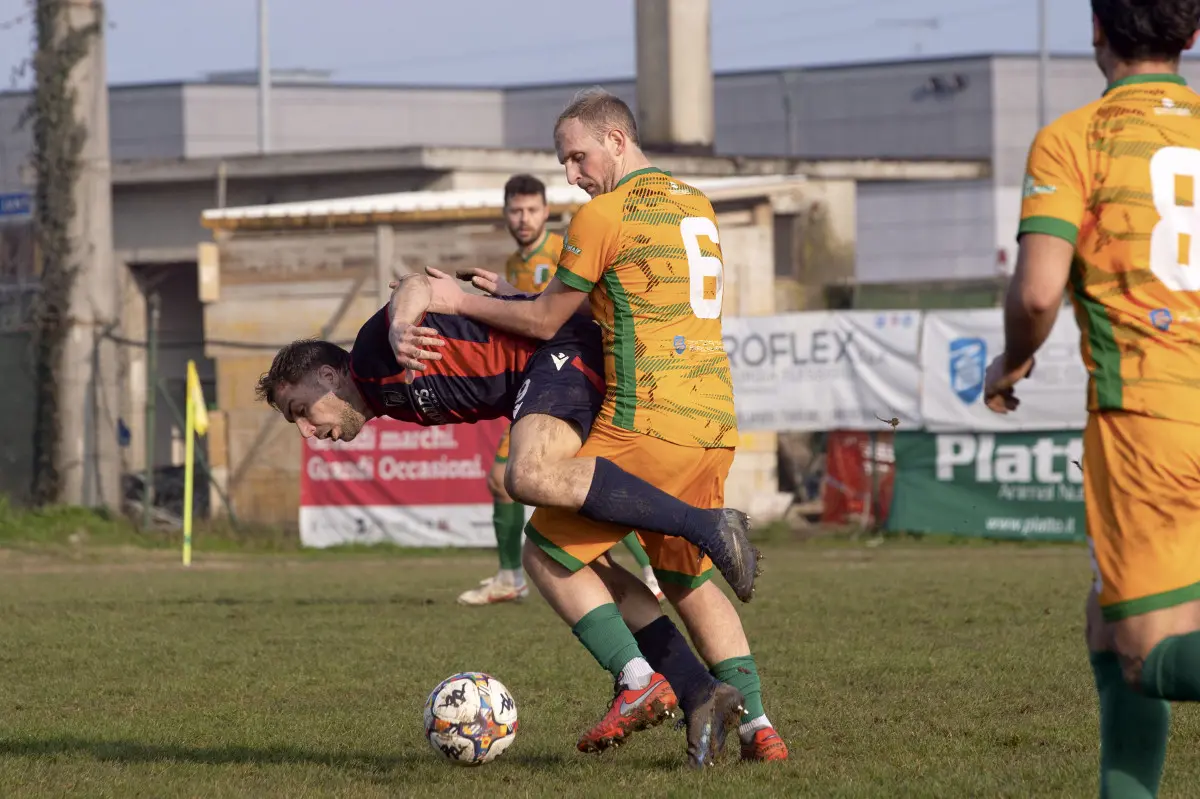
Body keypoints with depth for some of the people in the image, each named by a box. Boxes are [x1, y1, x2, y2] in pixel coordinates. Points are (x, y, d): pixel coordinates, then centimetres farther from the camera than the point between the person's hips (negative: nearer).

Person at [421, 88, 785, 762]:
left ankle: (637, 680, -7)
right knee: (689, 580, 19)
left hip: (647, 423, -8)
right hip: (716, 422, 8)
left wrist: (461, 302, 12)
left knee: (548, 552, 5)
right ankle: (757, 722, 9)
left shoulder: (603, 215, -6)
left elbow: (545, 323, 1)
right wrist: (515, 295, 27)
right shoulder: (698, 206, 18)